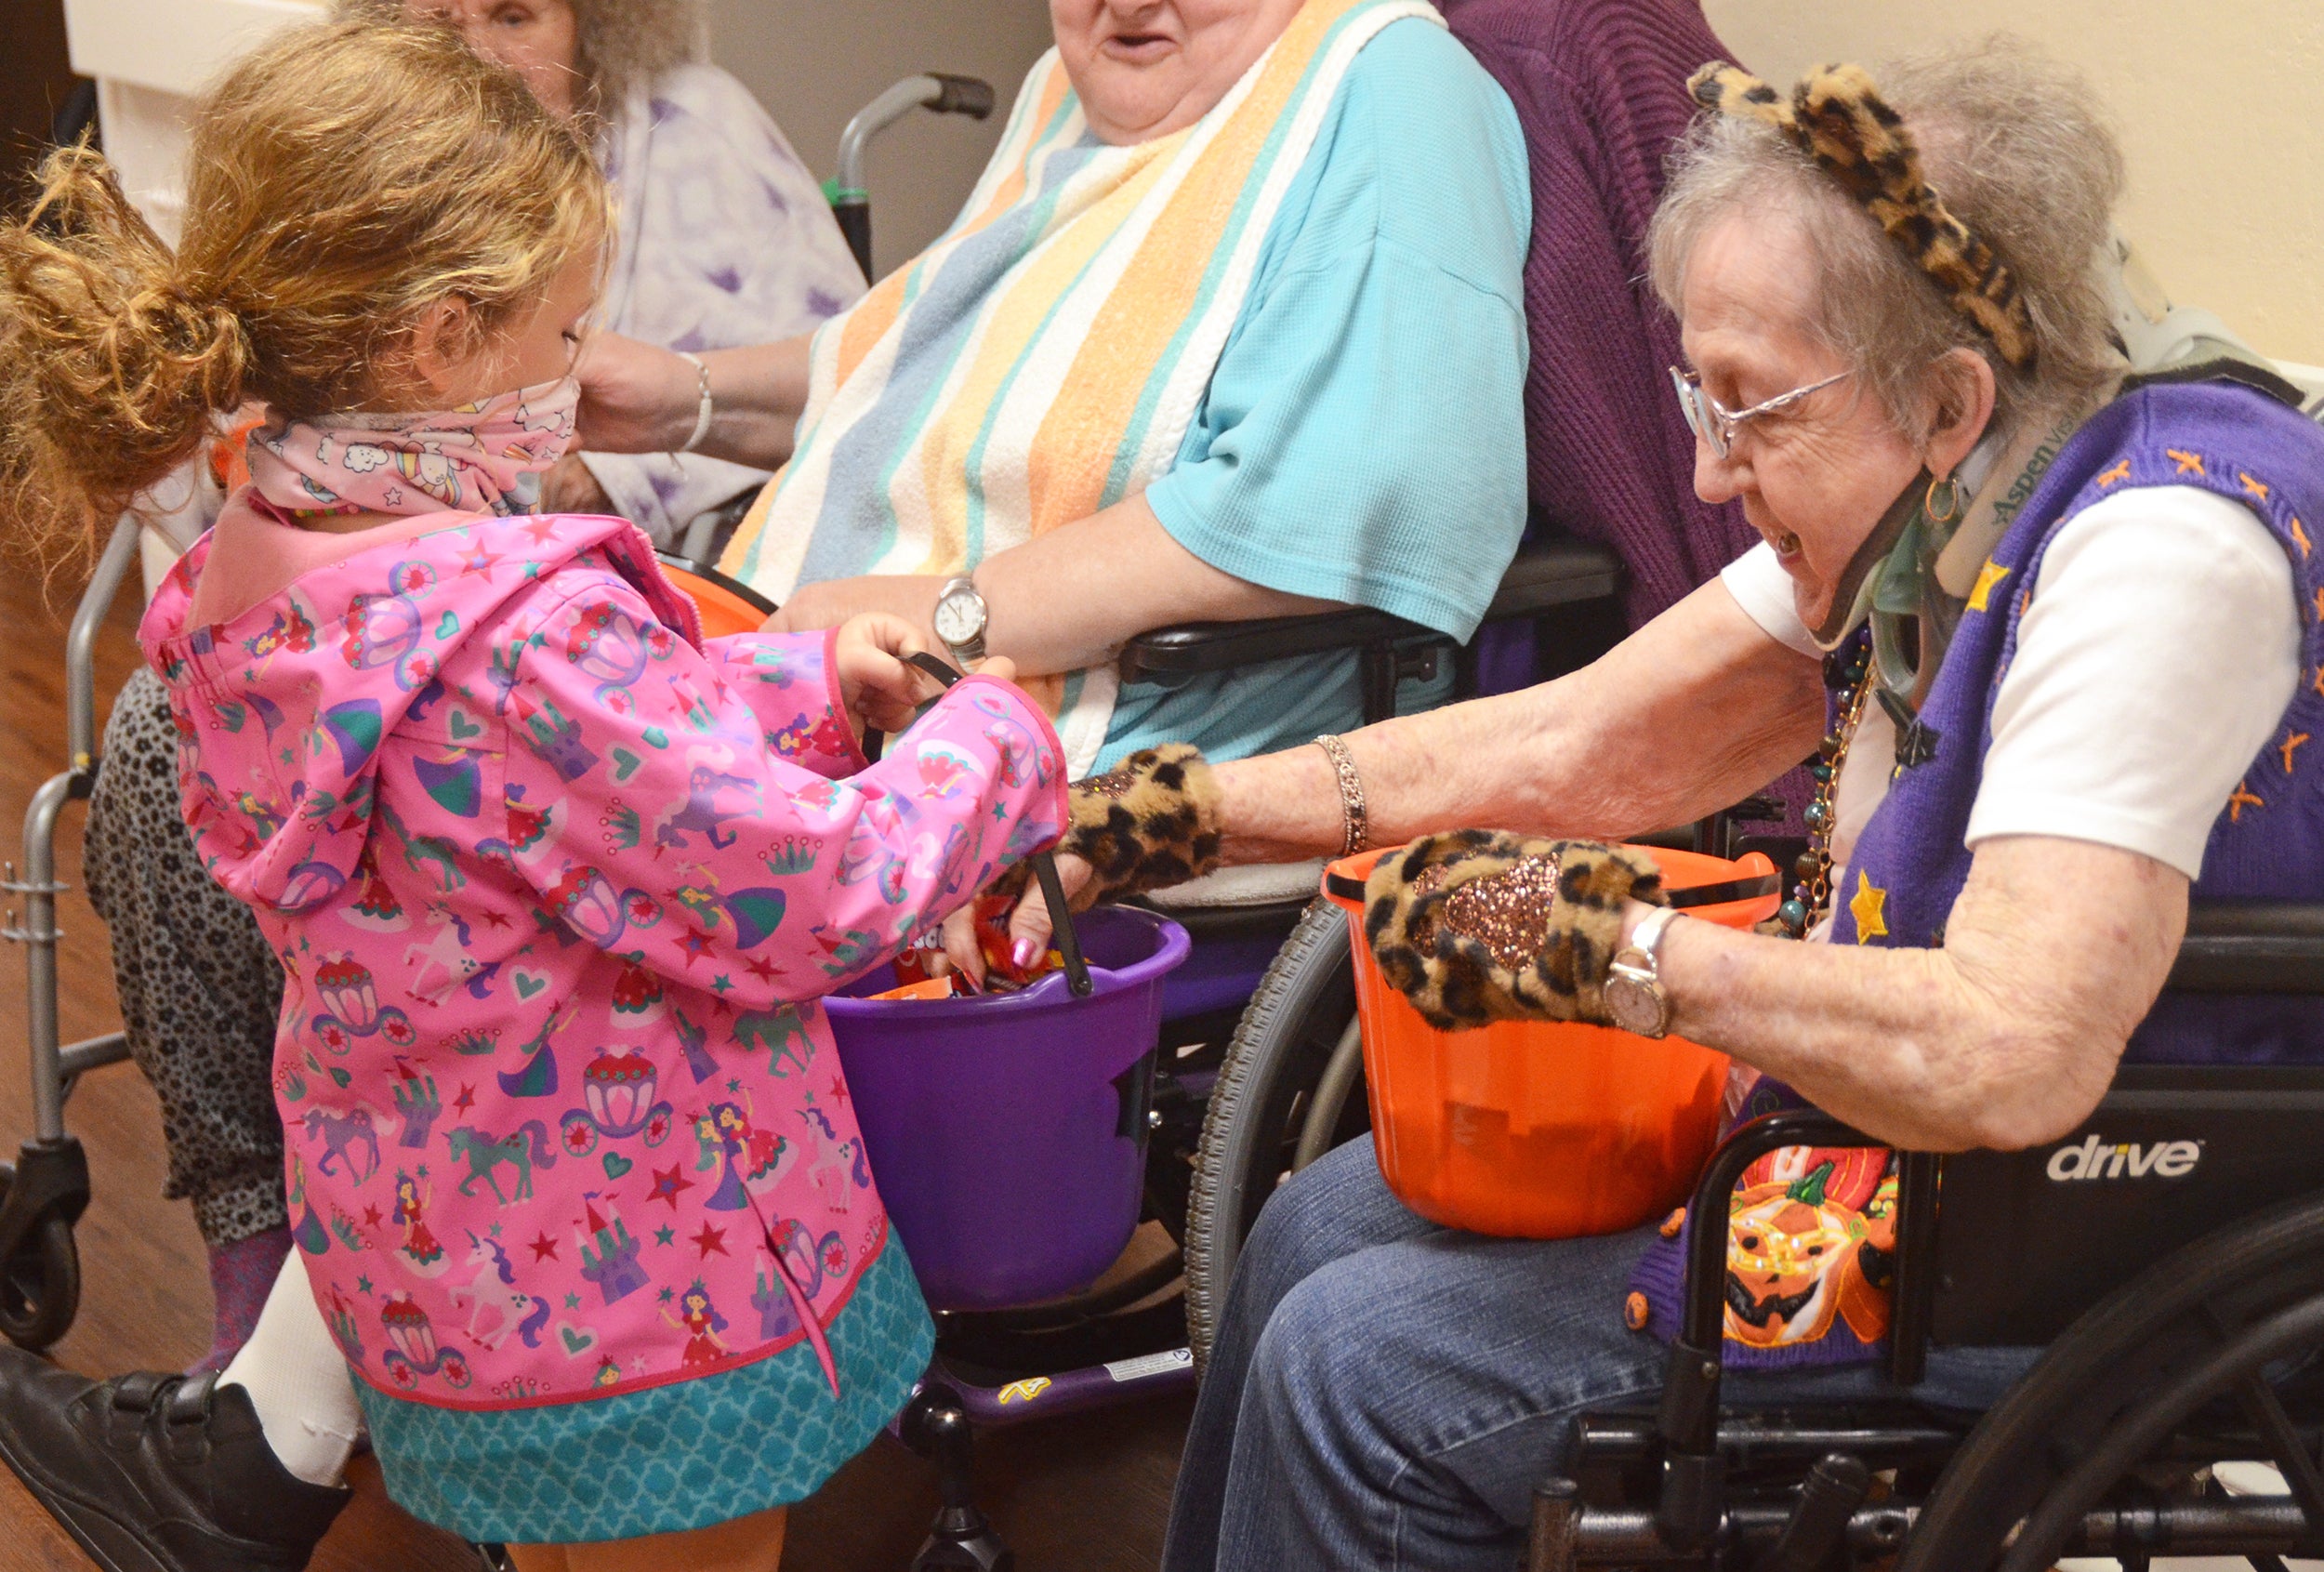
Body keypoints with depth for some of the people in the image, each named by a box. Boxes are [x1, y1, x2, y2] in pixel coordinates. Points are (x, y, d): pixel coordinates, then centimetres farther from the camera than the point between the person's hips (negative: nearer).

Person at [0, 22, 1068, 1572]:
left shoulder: (250, 575, -2)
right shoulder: (529, 629, -32)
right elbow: (816, 903, -25)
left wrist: (804, 681, 3)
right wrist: (996, 737, -9)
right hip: (640, 1299, -8)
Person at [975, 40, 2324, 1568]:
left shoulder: (2160, 555, -26)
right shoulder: (1931, 512, 1)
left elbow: (2013, 1056, -36)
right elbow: (1578, 747, 5)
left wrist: (1610, 940, -27)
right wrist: (1167, 814, 2)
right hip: (1870, 1106, 9)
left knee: (1359, 1367, -11)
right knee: (1319, 1233, 10)